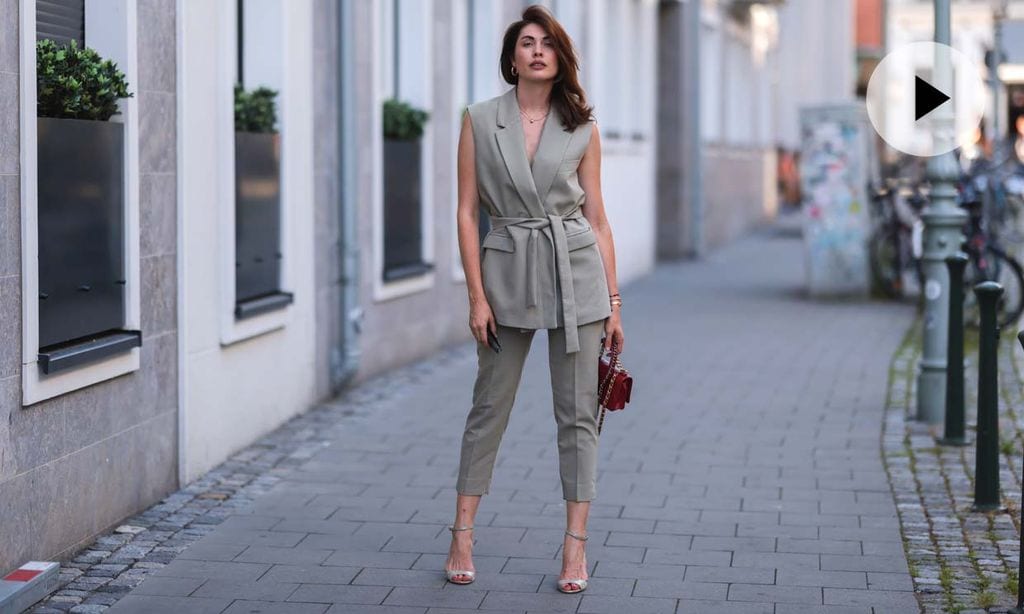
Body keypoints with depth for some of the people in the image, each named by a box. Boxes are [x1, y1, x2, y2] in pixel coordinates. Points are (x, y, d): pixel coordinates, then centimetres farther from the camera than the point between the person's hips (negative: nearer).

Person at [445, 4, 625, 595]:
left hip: (576, 273, 1)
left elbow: (598, 218, 6)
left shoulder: (582, 129, 4)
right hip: (506, 272, 0)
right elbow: (467, 211, 0)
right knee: (489, 407, 7)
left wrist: (614, 303, 3)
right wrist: (477, 295, -6)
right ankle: (463, 537, 16)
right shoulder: (480, 120, 1)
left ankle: (576, 547, 7)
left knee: (578, 413, 1)